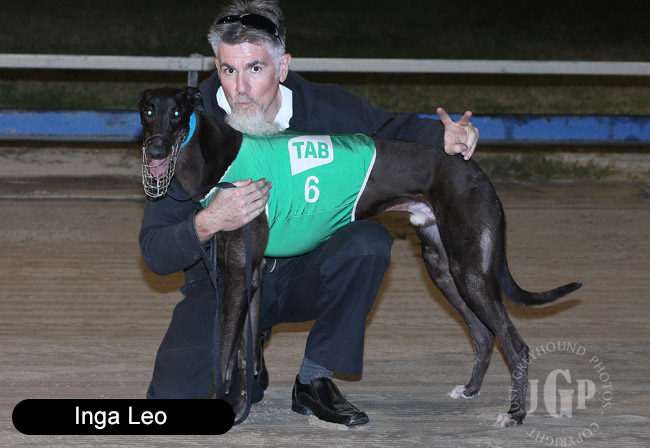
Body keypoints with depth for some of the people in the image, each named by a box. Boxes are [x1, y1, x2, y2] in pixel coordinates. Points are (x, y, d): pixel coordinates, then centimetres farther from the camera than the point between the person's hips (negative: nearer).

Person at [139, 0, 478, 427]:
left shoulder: (326, 109, -14)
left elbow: (394, 128, 9)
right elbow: (155, 252, -18)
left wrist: (444, 136, -15)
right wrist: (207, 225, -40)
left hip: (303, 275, 2)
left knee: (368, 242, -29)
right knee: (175, 398, -23)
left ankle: (313, 381, -11)